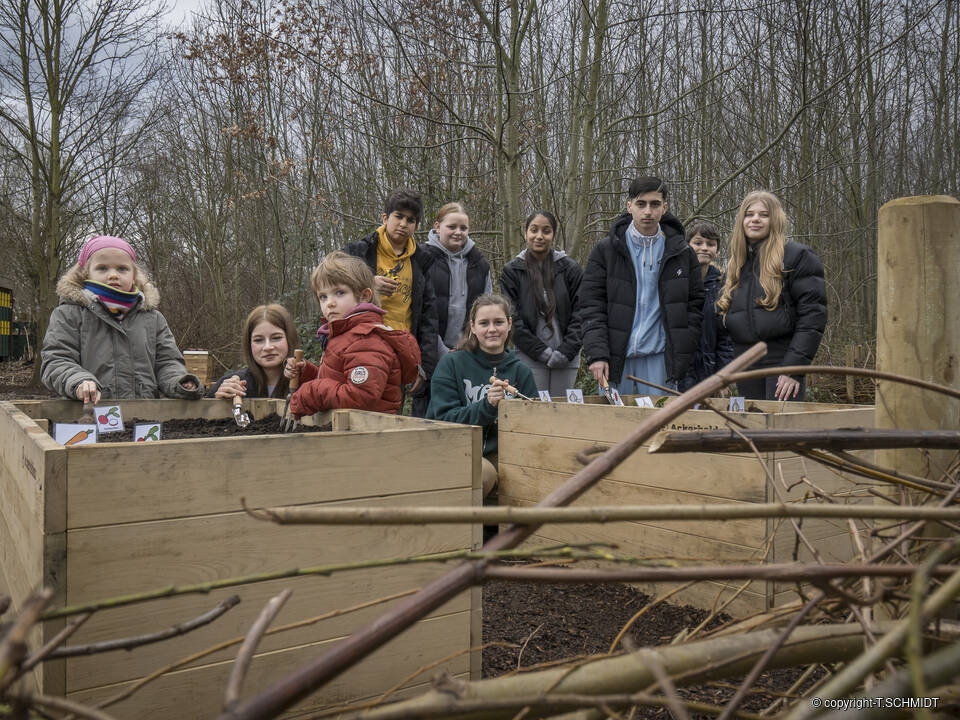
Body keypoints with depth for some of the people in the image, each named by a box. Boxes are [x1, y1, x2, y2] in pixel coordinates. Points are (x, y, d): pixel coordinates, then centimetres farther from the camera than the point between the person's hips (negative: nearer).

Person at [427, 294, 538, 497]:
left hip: (497, 454, 3)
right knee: (484, 472, -34)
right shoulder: (451, 363, 0)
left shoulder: (521, 372, 9)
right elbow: (444, 418, -7)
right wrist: (487, 406, -21)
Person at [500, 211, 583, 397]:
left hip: (567, 357, 1)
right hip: (530, 358, -1)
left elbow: (580, 313, 1)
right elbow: (513, 320, -4)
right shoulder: (511, 271, 1)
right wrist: (542, 352, -11)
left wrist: (565, 352, -9)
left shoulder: (570, 268, 4)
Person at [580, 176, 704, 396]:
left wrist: (681, 357, -2)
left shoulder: (682, 253, 7)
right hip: (615, 357, 0)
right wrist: (597, 354, -13)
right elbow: (591, 306, -1)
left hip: (659, 358, 1)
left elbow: (694, 304, 8)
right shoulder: (606, 250, 3)